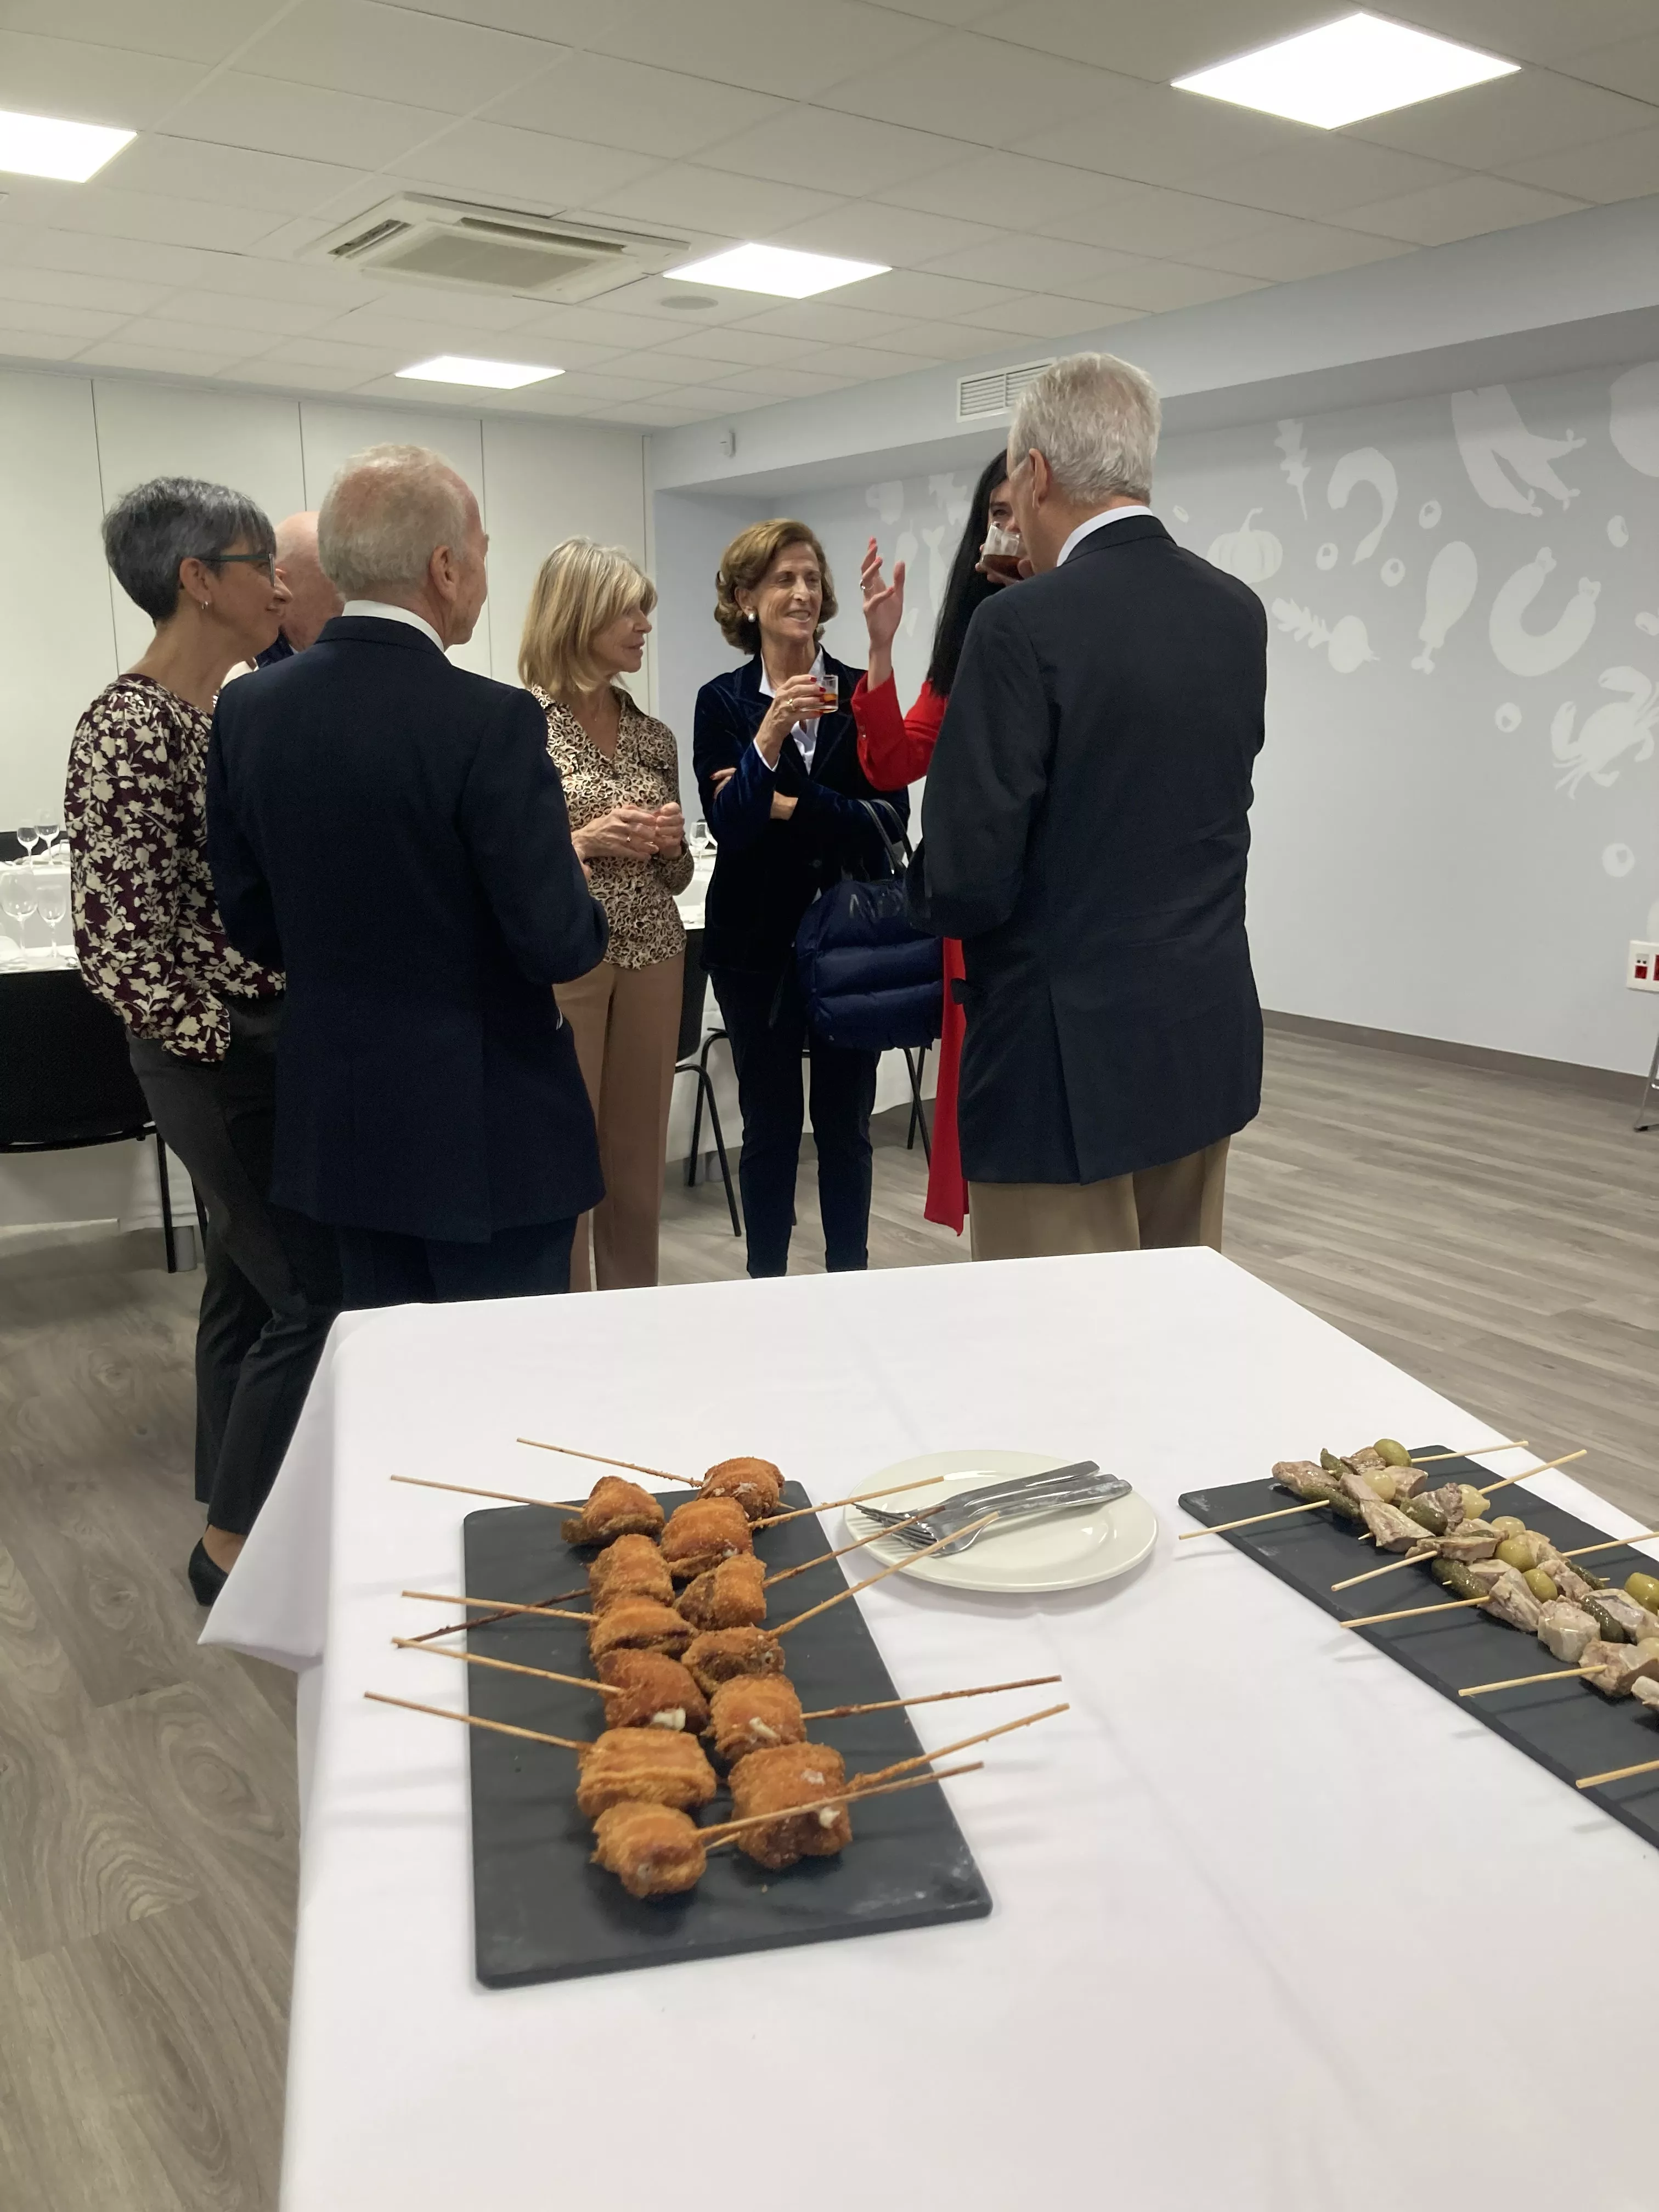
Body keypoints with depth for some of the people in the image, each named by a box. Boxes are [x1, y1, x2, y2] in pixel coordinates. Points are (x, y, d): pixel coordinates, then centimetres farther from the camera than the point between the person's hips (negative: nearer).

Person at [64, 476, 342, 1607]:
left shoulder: (239, 708, 10)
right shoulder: (132, 730, -18)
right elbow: (118, 943, -21)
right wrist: (228, 1047, -14)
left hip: (280, 1042, 9)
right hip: (227, 1061, -9)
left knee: (248, 1285, 15)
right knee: (315, 1298, -4)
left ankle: (239, 1518, 30)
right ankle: (232, 1548, 13)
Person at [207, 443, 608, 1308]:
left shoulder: (247, 709, 0)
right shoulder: (490, 721, -19)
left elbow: (252, 923, 6)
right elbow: (559, 946, -19)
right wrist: (578, 899, 3)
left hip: (340, 1117, 6)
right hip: (487, 1125, -6)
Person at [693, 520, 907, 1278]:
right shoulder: (722, 702, -2)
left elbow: (891, 815, -6)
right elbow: (728, 826, -13)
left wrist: (790, 807, -11)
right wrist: (769, 736, -25)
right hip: (759, 942, -1)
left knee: (845, 1125, 9)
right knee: (770, 1128, 6)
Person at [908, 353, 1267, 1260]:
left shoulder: (1026, 625, -17)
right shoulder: (1237, 613, 5)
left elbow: (966, 878, -19)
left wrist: (921, 893, 4)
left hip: (1071, 1057, -7)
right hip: (1209, 1039, 8)